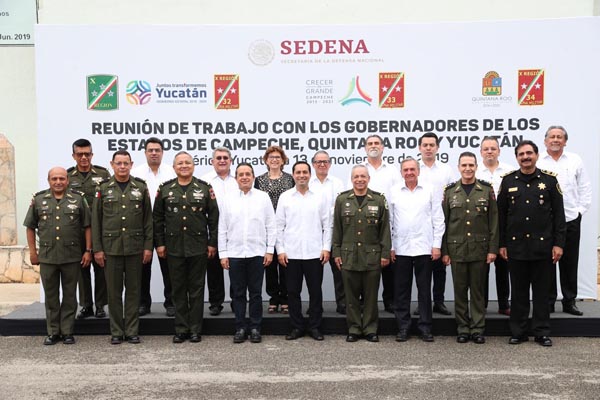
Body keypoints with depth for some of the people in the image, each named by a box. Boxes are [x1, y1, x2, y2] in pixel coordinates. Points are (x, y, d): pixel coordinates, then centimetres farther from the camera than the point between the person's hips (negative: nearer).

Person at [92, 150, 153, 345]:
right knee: (114, 291, 5)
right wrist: (97, 248, -2)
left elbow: (148, 219, 4)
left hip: (135, 247, 0)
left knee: (133, 290, 6)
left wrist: (148, 246, -2)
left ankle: (132, 331, 15)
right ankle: (116, 332, 16)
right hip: (111, 247, 0)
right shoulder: (103, 188, 3)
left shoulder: (141, 188, 4)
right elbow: (96, 220, 3)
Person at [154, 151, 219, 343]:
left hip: (198, 247, -1)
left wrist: (212, 243, -2)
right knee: (178, 290, 8)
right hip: (174, 247, 1)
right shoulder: (165, 189, 4)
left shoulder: (205, 188, 1)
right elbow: (157, 218, 7)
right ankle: (181, 329, 18)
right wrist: (159, 243, 2)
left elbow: (213, 217, 2)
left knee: (196, 289, 6)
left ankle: (195, 329, 15)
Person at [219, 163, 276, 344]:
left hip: (257, 253, -1)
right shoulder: (228, 200, 5)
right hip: (234, 254, 1)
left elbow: (271, 226, 2)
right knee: (238, 293, 8)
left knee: (255, 293, 6)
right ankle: (240, 327, 17)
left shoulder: (263, 197, 2)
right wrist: (223, 254, 1)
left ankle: (255, 328, 16)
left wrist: (269, 250, -3)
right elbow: (222, 229, 5)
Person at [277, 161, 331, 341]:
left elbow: (327, 225, 4)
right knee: (293, 291, 6)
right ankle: (297, 327, 18)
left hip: (314, 253, 0)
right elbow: (279, 225, 3)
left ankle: (315, 326, 18)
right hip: (291, 253, 1)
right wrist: (280, 250, -2)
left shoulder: (320, 197, 3)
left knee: (315, 291, 6)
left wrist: (326, 248, -3)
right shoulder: (285, 197, 3)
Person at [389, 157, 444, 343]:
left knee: (424, 289, 5)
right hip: (400, 249, 1)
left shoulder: (429, 191, 3)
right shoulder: (394, 192, 5)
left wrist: (437, 245, -2)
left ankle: (425, 328, 15)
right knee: (401, 290, 6)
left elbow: (438, 220, 3)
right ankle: (403, 327, 16)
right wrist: (390, 247, 2)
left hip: (424, 249, -1)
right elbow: (389, 221, 6)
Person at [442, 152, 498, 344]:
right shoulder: (450, 191, 4)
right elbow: (443, 222, 4)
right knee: (460, 290, 6)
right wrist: (444, 251, 0)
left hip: (480, 248, -1)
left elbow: (494, 221, 1)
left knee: (478, 290, 6)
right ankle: (463, 328, 17)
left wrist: (493, 249, -5)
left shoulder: (487, 189, 3)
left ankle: (478, 328, 15)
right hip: (457, 249, 1)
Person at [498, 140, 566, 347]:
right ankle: (518, 332, 18)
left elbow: (558, 214, 2)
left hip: (542, 246, -1)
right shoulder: (508, 181, 5)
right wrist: (502, 244, 3)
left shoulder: (549, 179, 2)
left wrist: (558, 243, -3)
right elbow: (501, 215, 6)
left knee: (542, 291, 7)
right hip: (516, 246, 1)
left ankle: (542, 332, 18)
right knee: (518, 291, 8)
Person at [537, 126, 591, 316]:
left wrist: (580, 210, 0)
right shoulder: (537, 162, 1)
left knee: (570, 263, 7)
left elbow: (585, 189, 9)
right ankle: (548, 301, 13)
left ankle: (569, 302, 18)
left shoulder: (575, 161, 8)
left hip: (570, 220, 2)